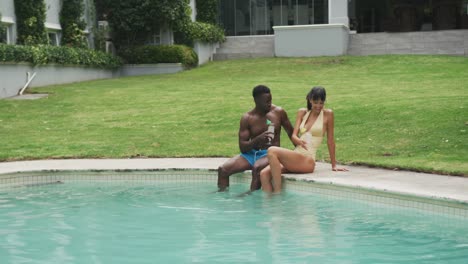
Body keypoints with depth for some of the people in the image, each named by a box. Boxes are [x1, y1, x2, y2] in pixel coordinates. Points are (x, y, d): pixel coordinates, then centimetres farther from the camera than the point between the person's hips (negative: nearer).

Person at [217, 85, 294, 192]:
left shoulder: (279, 112, -1)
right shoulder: (247, 118, -2)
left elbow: (291, 132, 12)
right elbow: (242, 147, -5)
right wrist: (258, 139, -24)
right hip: (251, 153, 3)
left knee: (257, 168, -37)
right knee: (223, 169, -16)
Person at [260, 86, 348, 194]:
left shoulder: (327, 114, 3)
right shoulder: (302, 113, 16)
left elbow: (330, 140, 6)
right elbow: (293, 136, 7)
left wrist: (334, 165, 8)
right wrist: (300, 142, -17)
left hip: (307, 161, -5)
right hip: (295, 158, 5)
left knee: (272, 151, -28)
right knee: (264, 174, -19)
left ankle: (278, 193, -23)